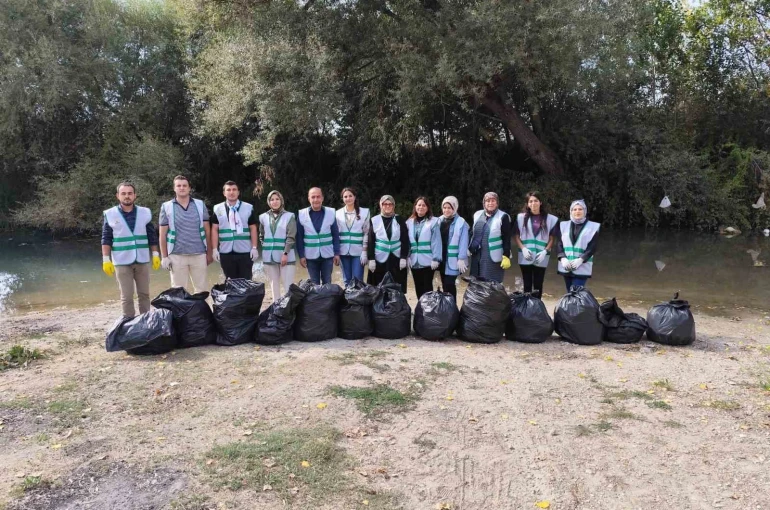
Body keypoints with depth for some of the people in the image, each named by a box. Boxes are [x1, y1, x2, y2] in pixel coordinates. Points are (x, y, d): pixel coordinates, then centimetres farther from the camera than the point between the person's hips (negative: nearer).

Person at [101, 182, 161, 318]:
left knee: (144, 294, 9)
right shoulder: (110, 214, -1)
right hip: (122, 262, -2)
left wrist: (155, 255, 5)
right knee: (126, 296, 3)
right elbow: (106, 239, 0)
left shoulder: (145, 213, 4)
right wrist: (106, 260, -5)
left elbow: (152, 236, 9)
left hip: (142, 261, 2)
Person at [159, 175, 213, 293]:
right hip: (177, 256, -1)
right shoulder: (166, 207, 1)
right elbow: (163, 235, 3)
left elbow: (207, 231, 8)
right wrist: (164, 257, -1)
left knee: (201, 288, 8)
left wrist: (209, 253, 5)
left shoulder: (200, 205, 5)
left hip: (199, 254, 1)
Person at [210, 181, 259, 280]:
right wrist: (215, 249, -1)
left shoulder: (248, 208, 4)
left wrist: (254, 248, -3)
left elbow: (253, 229, 4)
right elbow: (215, 230, 6)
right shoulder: (218, 209, 7)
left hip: (245, 252, -1)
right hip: (226, 252, 1)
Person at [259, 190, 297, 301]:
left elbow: (291, 237, -6)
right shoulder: (264, 217, 9)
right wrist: (266, 248, 7)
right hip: (269, 257, 4)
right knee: (274, 284, 9)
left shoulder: (289, 216, -1)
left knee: (288, 285, -7)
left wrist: (285, 253, -13)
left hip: (286, 256, -3)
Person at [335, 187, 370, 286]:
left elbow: (367, 233, 1)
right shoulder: (338, 213, 5)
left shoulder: (364, 212, 1)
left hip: (358, 251, -2)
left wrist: (364, 251, -5)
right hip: (343, 251, 2)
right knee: (347, 280, 8)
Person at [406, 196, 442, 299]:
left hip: (428, 261, -5)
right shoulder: (409, 222, 10)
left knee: (427, 287, 1)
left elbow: (436, 242, -8)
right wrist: (407, 257, 3)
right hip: (414, 261, 5)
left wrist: (435, 259, -13)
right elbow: (406, 242, 10)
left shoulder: (433, 222, -5)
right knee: (418, 287, 12)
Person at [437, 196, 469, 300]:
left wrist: (461, 259, -15)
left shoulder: (461, 222, -8)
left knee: (449, 285, -7)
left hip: (453, 260, -5)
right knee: (445, 285, 12)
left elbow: (463, 242, -11)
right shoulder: (440, 221, 7)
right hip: (441, 259, 5)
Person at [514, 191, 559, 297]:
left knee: (538, 285, 4)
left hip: (541, 258, 0)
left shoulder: (550, 219, 2)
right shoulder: (521, 217, 3)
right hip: (525, 258, 0)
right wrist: (523, 248, -9)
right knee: (527, 285, 6)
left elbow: (552, 238, 5)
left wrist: (545, 251, -10)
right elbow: (516, 236, 6)